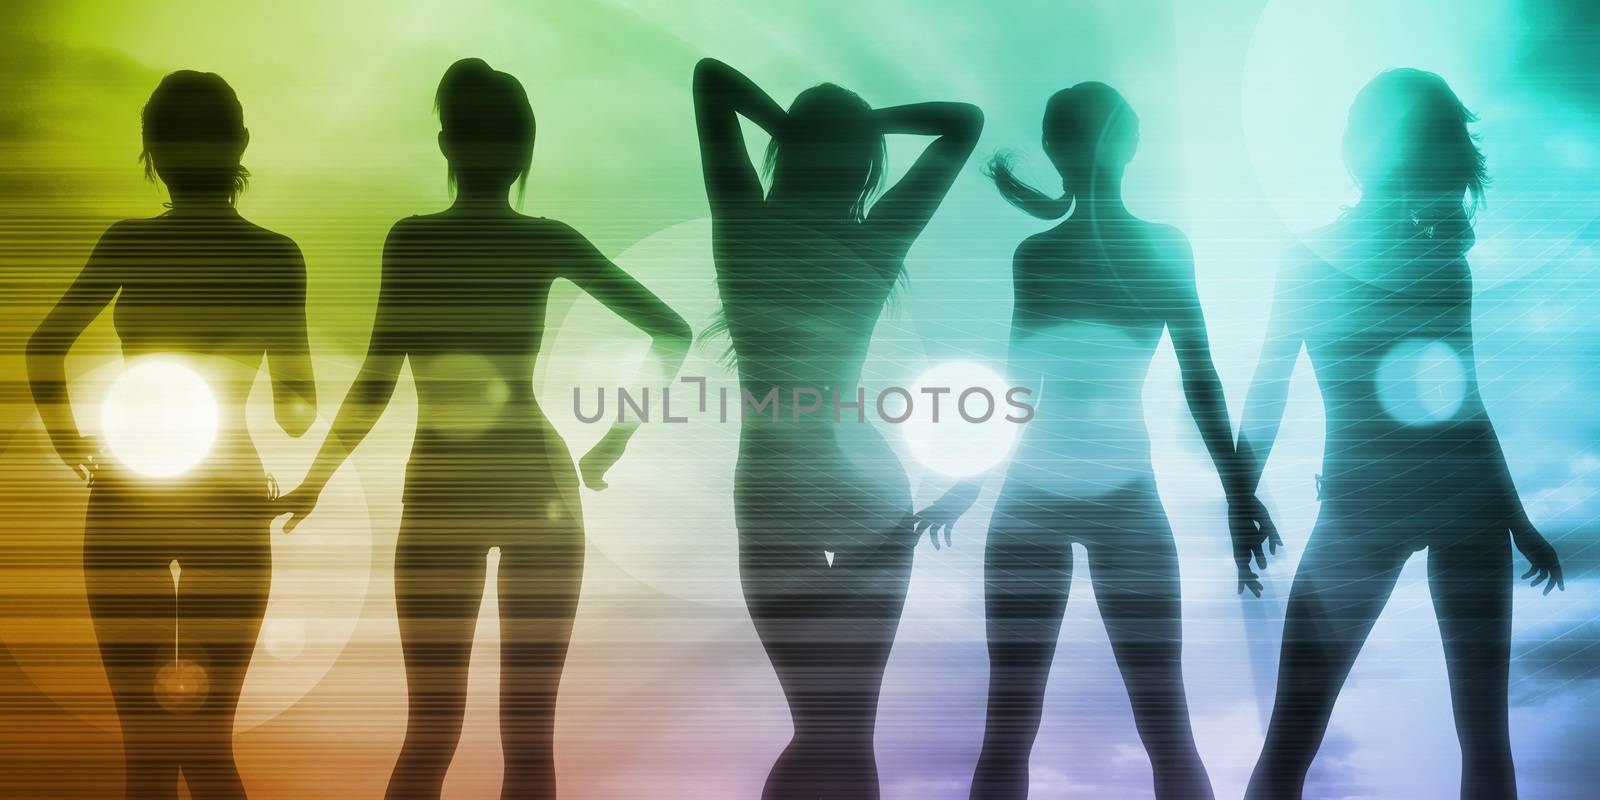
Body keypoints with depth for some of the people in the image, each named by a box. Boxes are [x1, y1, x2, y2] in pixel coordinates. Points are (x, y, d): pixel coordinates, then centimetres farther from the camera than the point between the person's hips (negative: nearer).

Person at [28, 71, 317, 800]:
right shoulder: (277, 256, -2)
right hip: (230, 500, 0)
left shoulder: (128, 242, -2)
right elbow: (297, 412, -3)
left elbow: (45, 347, -10)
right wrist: (296, 409, 18)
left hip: (126, 497, 0)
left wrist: (71, 445, 2)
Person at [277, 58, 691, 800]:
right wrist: (616, 440, 9)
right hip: (537, 487, 1)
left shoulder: (411, 238, -4)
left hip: (440, 493, -1)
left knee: (429, 732, 7)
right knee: (529, 731, 5)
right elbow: (670, 331, 3)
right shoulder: (549, 241, 0)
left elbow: (377, 377, -8)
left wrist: (313, 483, 2)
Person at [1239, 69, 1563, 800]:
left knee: (1485, 732, 3)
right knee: (1290, 741, -8)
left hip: (1468, 500, 4)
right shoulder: (1312, 261, 0)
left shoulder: (1446, 260, 10)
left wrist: (1518, 521, 23)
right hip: (1360, 508, -4)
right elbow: (1267, 395, 2)